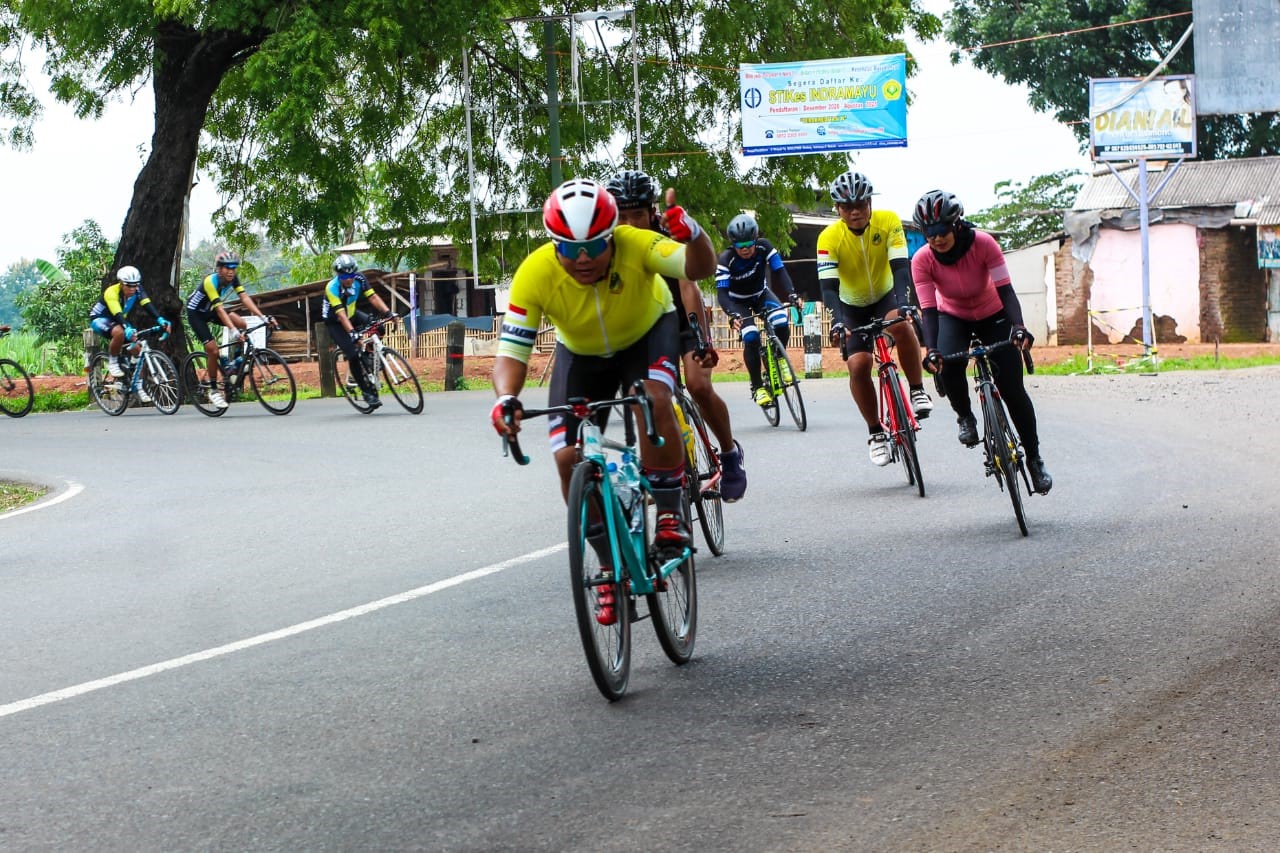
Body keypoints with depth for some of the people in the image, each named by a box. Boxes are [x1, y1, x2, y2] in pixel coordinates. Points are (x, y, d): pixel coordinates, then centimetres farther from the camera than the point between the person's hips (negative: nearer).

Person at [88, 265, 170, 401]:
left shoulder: (137, 291, -16)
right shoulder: (111, 293, -31)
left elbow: (148, 305, -30)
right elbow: (117, 314, -44)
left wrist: (160, 320, -47)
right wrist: (127, 329, -62)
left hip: (119, 320, 6)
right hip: (100, 319, -6)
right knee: (119, 332, -39)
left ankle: (138, 386, -2)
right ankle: (112, 362, -15)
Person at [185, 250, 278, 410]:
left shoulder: (233, 278, -14)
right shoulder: (210, 282, -33)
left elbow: (245, 298, -22)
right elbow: (219, 309, -40)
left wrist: (263, 317, -34)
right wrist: (234, 331, -50)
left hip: (210, 310, 6)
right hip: (196, 313, -6)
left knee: (242, 324, -17)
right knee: (213, 350, -16)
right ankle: (212, 389, 0)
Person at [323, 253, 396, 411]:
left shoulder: (359, 279, -17)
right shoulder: (332, 288, -31)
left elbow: (373, 297, -23)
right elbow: (340, 314, -39)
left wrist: (387, 312, -38)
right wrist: (351, 332, -51)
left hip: (351, 314, 5)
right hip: (335, 322, -5)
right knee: (353, 356, -18)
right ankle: (367, 392, -6)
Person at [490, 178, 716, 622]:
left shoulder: (634, 245, -35)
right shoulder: (535, 273, -33)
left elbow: (699, 268, -48)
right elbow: (512, 350, -31)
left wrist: (691, 234, -70)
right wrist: (506, 397, -51)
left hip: (648, 332, -2)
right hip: (581, 352, 2)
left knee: (653, 400, -34)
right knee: (569, 457, -12)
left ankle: (670, 515, -13)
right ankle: (613, 568, 8)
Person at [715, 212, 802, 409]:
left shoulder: (764, 247, -23)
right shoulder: (726, 259, -30)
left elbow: (780, 272, -27)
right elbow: (721, 292, -35)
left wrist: (792, 295, -44)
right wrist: (733, 315, -52)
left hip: (761, 294, 2)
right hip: (738, 301, -2)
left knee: (782, 323, -27)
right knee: (751, 338, -25)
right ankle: (757, 387, -9)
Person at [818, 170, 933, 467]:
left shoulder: (888, 221, -20)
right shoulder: (829, 238, -23)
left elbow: (900, 265, -28)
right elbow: (828, 285, -29)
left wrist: (903, 302, -45)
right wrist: (837, 320, -47)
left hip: (886, 296, 0)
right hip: (853, 307, 0)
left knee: (901, 324, -35)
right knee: (858, 365, -17)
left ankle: (917, 391, -19)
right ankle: (875, 434, 0)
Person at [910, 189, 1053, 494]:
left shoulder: (983, 243, -29)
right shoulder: (922, 260, -26)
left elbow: (1005, 290, -32)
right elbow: (928, 308, -29)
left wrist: (1018, 326, -48)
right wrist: (931, 350, -44)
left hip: (993, 316, -1)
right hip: (953, 317, 1)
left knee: (1013, 389, -10)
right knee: (948, 365, -32)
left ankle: (1034, 458, 7)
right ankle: (965, 417, -1)